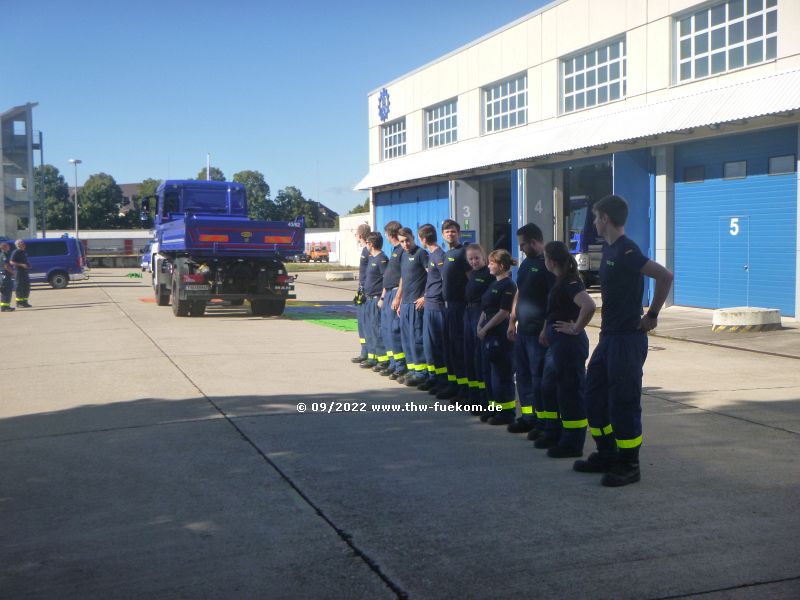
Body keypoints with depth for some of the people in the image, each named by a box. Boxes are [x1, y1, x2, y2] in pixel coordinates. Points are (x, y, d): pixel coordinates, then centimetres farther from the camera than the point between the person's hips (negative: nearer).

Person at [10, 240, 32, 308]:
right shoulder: (15, 252, -9)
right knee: (19, 288, -6)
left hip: (25, 272, 9)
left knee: (26, 288, 10)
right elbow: (11, 262, -15)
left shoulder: (24, 252, 17)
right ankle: (19, 303, -1)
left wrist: (28, 265, 9)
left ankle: (24, 302, 18)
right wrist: (21, 265, -23)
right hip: (18, 271, -9)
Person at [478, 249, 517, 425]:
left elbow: (503, 313, -18)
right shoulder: (494, 284, 15)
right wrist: (480, 325, 4)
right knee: (489, 372, 14)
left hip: (501, 335, -10)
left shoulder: (508, 286, -13)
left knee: (502, 374, -4)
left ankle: (506, 412, 4)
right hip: (488, 334, 10)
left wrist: (485, 328, -14)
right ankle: (494, 408, 24)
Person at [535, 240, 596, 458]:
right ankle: (556, 434, 31)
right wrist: (546, 329, 21)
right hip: (558, 342, 10)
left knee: (570, 391, -2)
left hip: (569, 343, -10)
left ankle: (572, 444, 7)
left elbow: (589, 305, -34)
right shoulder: (561, 281, 12)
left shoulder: (570, 283, -18)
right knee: (549, 387, 18)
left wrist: (576, 329, -23)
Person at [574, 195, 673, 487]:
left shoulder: (625, 251, -17)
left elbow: (665, 275, -27)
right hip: (609, 336, 10)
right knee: (594, 396, 15)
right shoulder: (609, 248, 13)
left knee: (623, 402, -3)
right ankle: (606, 455, 27)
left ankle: (628, 466, 8)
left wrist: (652, 315, -19)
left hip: (627, 339, -10)